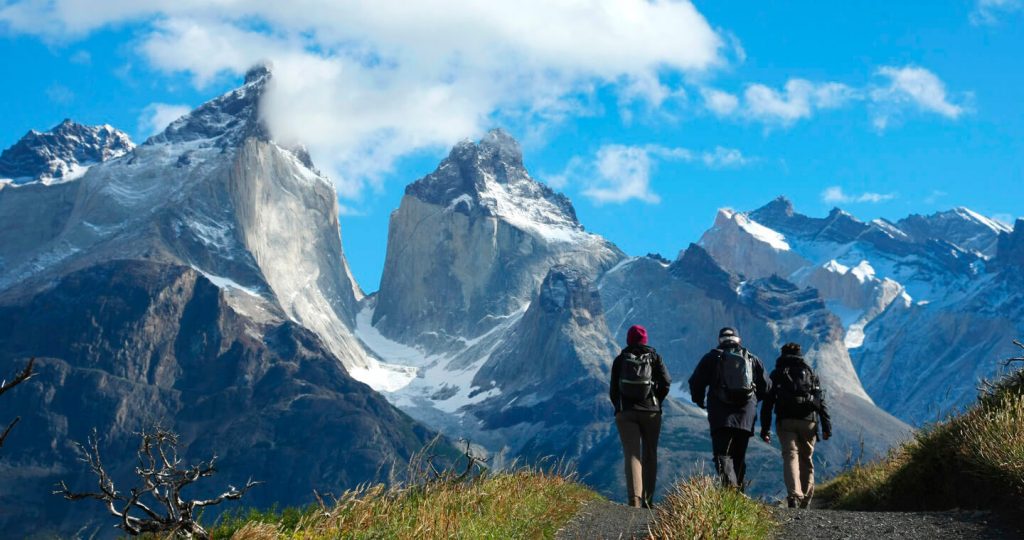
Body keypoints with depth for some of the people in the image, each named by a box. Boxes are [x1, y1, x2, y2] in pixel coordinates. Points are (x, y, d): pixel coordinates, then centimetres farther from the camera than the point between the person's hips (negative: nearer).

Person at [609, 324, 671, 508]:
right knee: (650, 455, 13)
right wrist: (656, 402, 7)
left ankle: (634, 499, -23)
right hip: (651, 412, 0)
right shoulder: (654, 357, 4)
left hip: (625, 413, 0)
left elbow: (613, 390, 4)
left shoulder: (620, 360, 5)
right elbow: (666, 382, -7)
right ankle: (648, 501, 15)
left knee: (632, 455, -6)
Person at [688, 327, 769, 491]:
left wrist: (699, 401, 20)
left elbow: (696, 382, 1)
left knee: (722, 454, -9)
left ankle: (729, 485, -33)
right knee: (739, 456, 13)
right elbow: (765, 386, 15)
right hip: (746, 416, 3)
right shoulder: (752, 359, 14)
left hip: (721, 416, -3)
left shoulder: (712, 357, 5)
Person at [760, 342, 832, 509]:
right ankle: (806, 500, 15)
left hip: (785, 421, -2)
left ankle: (794, 496, -30)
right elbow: (821, 401, 7)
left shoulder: (776, 374, 14)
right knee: (806, 459, 13)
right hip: (808, 421, 2)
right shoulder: (810, 372, 18)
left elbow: (767, 402, 7)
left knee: (790, 457, -9)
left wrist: (765, 429, 8)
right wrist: (826, 426, 3)